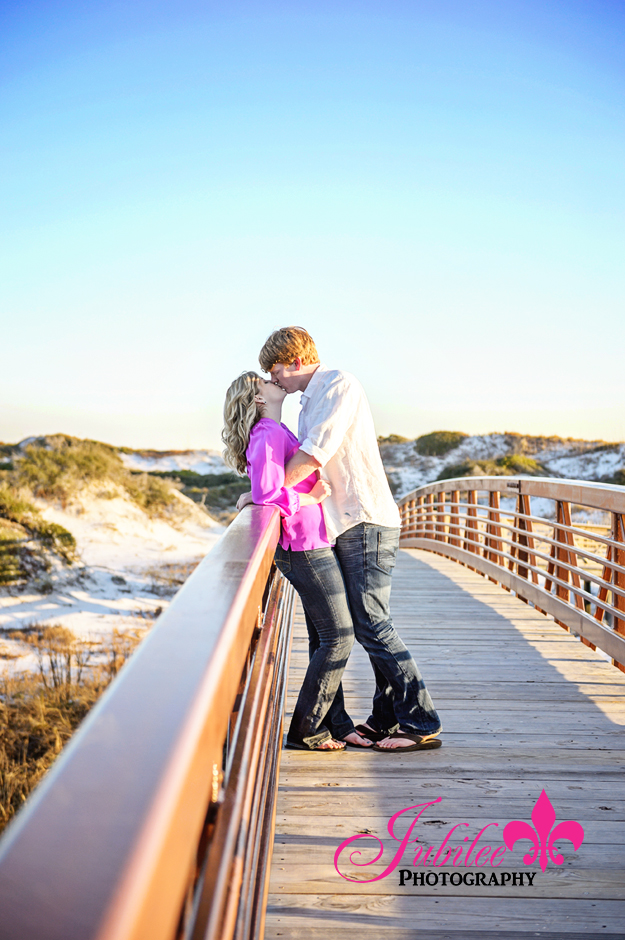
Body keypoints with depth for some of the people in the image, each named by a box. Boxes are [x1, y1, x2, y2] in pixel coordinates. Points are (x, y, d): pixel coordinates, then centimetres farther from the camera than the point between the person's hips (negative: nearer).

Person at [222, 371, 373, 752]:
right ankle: (304, 730, 5)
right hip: (306, 548, -10)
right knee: (339, 638, -5)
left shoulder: (279, 433, 16)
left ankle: (337, 725, 21)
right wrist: (312, 497, -14)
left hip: (313, 545, 10)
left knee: (325, 639, 13)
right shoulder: (269, 434, -14)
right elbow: (267, 494, -24)